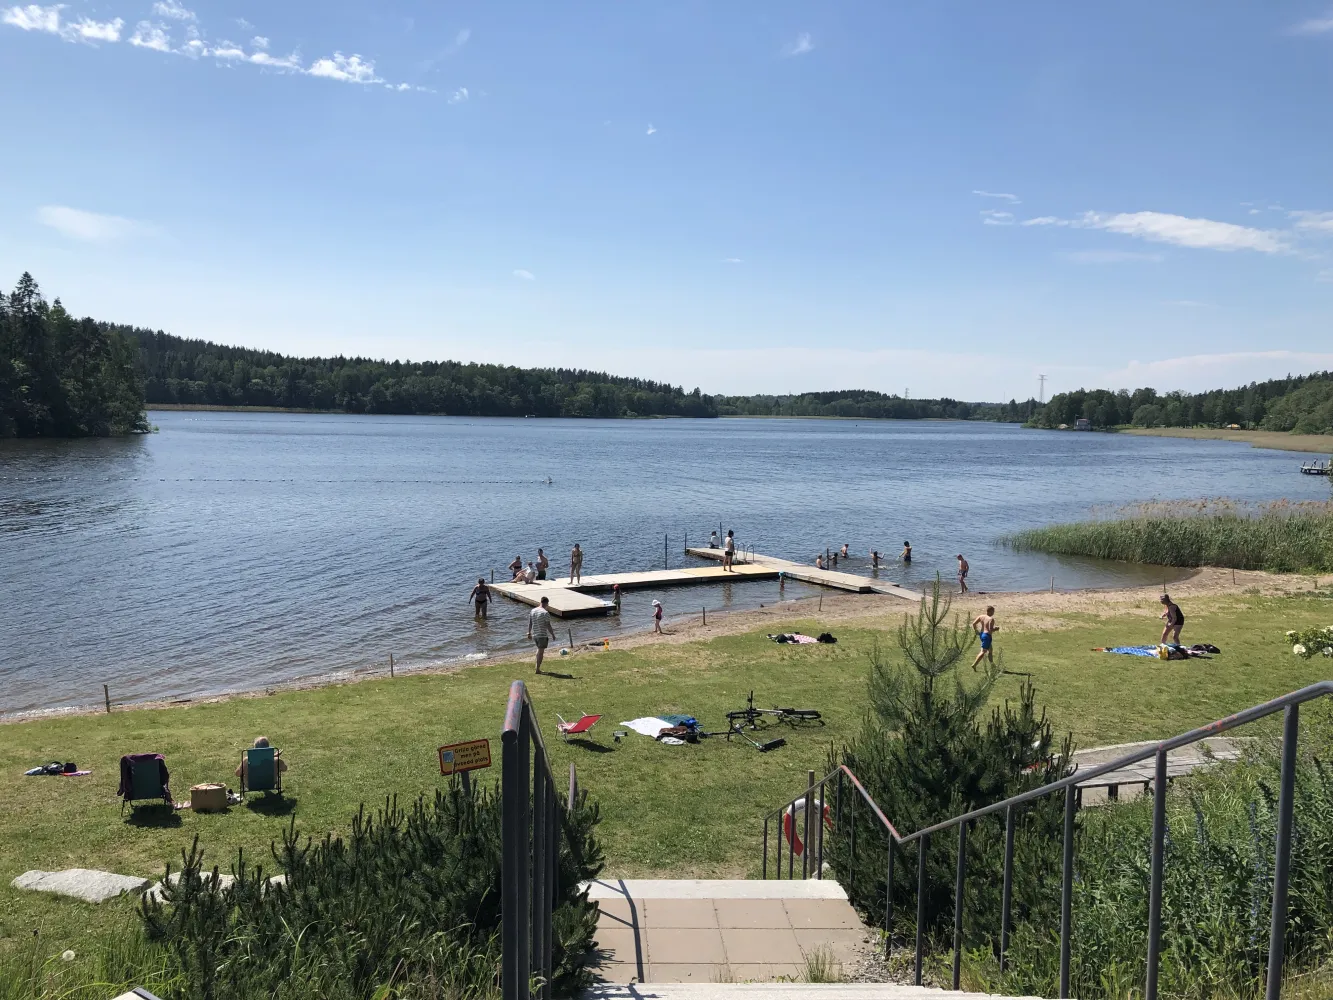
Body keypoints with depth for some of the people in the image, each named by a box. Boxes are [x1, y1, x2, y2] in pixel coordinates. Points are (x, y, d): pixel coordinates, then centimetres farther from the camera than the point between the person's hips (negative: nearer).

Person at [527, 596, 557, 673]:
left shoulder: (533, 611, 5)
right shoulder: (545, 613, -16)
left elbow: (529, 623, 10)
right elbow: (548, 626, -16)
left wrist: (529, 633, 18)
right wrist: (553, 634, -6)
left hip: (534, 635, 7)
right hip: (543, 635, -7)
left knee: (539, 649, 23)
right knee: (541, 651, 2)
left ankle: (537, 666, 23)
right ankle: (538, 669, 5)